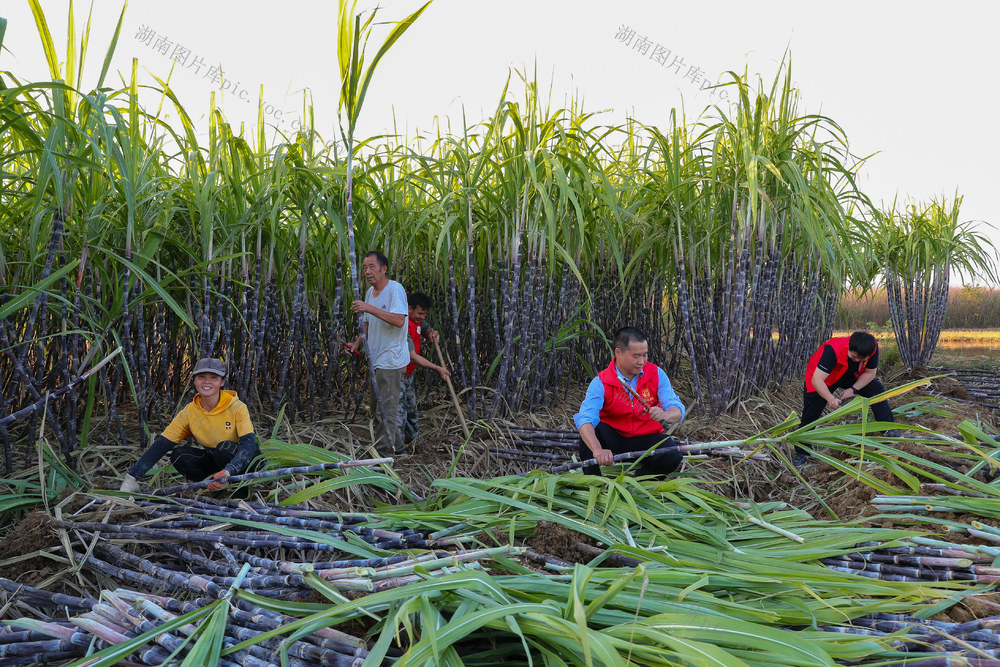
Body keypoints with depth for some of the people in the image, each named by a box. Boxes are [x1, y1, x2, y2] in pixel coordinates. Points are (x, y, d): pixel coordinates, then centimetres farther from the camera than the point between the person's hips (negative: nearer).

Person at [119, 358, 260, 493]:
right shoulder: (188, 413, -9)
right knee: (178, 454, -20)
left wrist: (229, 471, -50)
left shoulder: (237, 407, -20)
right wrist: (132, 478, -22)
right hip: (215, 460, 4)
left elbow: (248, 442, -31)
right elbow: (161, 445, -12)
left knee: (225, 447, -34)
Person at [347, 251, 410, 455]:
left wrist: (370, 308, -29)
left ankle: (382, 450, 1)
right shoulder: (370, 292, 13)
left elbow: (399, 320, -28)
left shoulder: (395, 289, -14)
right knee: (382, 409, 16)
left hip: (391, 360, -9)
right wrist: (357, 343, 11)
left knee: (385, 410, -7)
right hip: (377, 360, 9)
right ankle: (397, 447, 27)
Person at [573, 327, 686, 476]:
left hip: (646, 439, 2)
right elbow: (585, 419, -31)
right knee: (591, 429, -31)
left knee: (673, 456, -29)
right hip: (613, 439, -1)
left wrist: (665, 415, -38)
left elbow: (678, 410, -12)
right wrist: (597, 449, -51)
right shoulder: (601, 382, -16)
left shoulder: (657, 374, -8)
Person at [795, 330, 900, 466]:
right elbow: (817, 380, -44)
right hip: (822, 376, -4)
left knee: (877, 389, -16)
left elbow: (870, 373, -11)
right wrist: (831, 399, -58)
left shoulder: (872, 348, -27)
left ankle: (889, 430, -7)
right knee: (810, 414, -9)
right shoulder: (832, 350, -42)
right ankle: (801, 453, 4)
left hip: (849, 375, 4)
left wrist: (853, 389, -25)